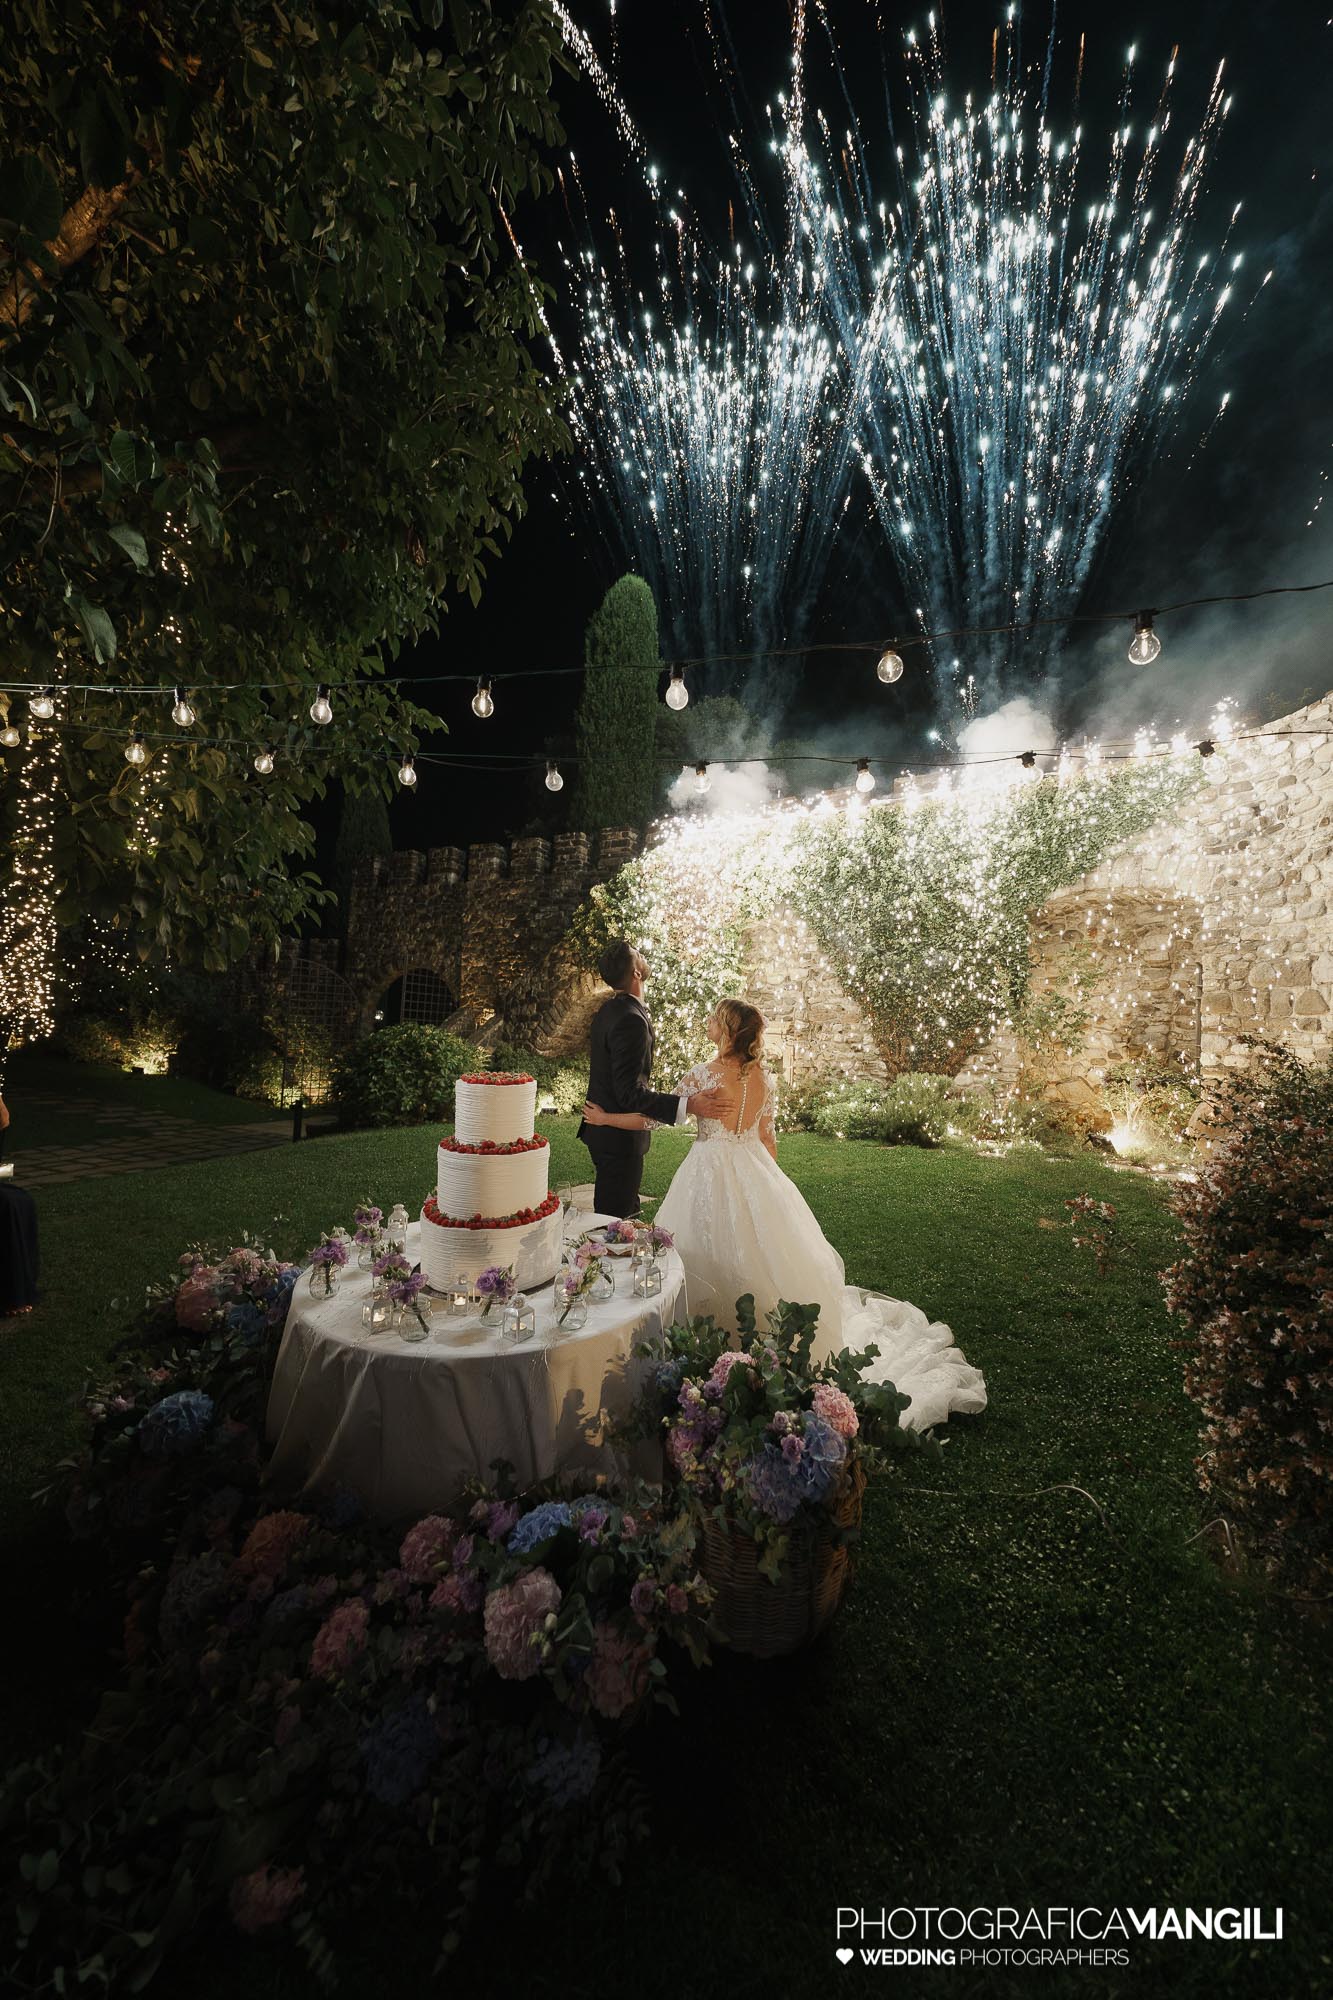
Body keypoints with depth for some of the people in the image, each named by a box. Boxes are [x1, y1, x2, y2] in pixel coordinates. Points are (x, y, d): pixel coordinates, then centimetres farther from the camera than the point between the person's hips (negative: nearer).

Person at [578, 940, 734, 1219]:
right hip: (620, 1137, -10)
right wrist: (689, 1105, -37)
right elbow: (630, 1093, -31)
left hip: (602, 1130, 10)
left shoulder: (608, 1010, 6)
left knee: (609, 1212, 23)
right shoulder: (631, 1020, -26)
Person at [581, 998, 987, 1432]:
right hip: (755, 1174, 5)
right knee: (761, 1256, 17)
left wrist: (604, 1118, 2)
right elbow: (768, 1139, 7)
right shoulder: (763, 1078, 0)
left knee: (717, 1257, 7)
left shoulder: (704, 1075, -17)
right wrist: (767, 1183, 21)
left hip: (713, 1175, -5)